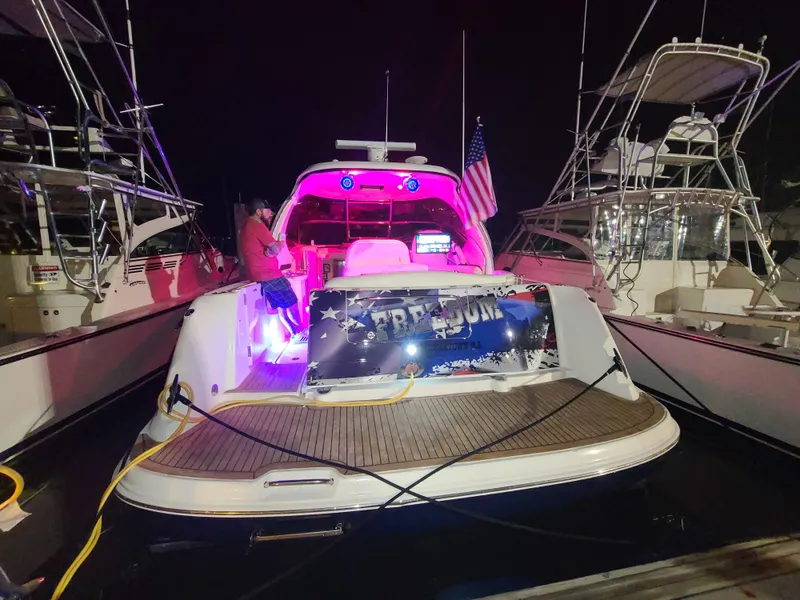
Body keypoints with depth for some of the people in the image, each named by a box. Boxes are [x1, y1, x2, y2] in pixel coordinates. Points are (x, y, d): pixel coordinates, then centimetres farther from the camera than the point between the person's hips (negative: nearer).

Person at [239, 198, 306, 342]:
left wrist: (272, 247, 1)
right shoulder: (257, 226, -14)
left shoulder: (246, 227, 20)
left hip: (260, 275, 10)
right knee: (292, 304, 1)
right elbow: (276, 249, -19)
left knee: (281, 307, 12)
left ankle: (294, 334, 17)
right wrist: (279, 244, 1)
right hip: (269, 275, -10)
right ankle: (300, 333, 12)